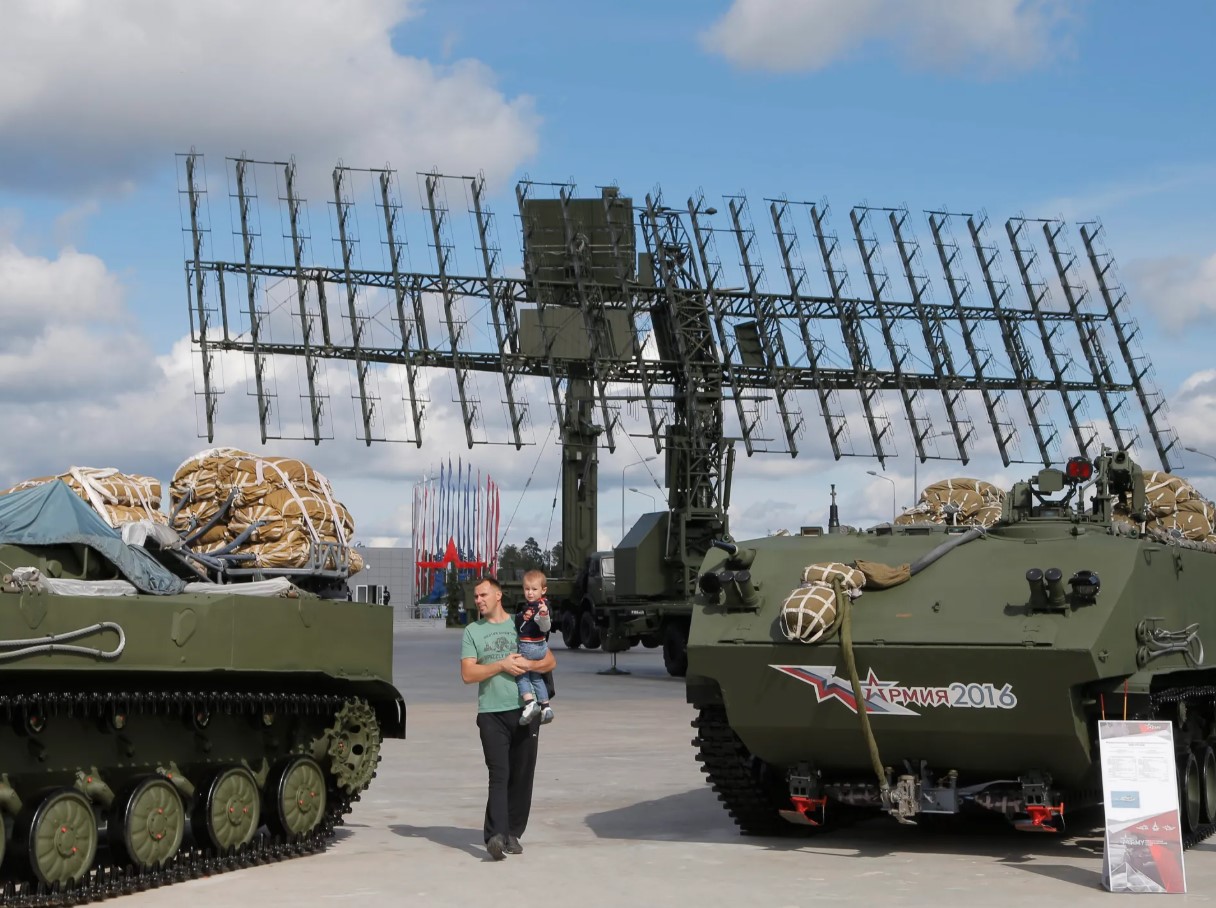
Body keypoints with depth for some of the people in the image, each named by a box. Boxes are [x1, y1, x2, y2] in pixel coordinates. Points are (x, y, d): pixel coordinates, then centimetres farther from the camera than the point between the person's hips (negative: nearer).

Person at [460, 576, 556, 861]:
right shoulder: (472, 632, 8)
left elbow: (550, 662, 11)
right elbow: (468, 674, -3)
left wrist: (528, 664, -9)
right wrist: (502, 665, -11)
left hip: (525, 711, 2)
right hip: (492, 713, -2)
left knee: (522, 776, 3)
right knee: (499, 775, -14)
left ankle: (512, 834, 12)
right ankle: (496, 835, -23)